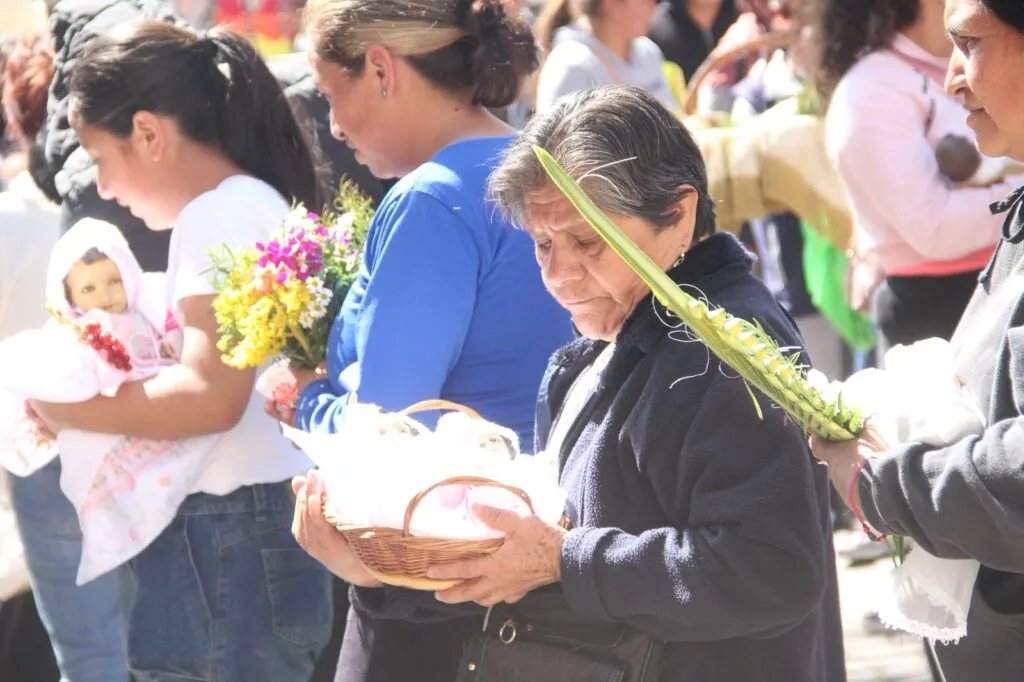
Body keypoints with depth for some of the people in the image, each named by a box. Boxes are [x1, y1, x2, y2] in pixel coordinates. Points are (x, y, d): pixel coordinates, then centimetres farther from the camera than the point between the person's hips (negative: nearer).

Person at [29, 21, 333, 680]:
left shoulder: (223, 211, -14)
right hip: (244, 537, 10)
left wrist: (59, 405, -14)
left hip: (229, 548, -10)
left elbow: (209, 396, -24)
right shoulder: (249, 203, 16)